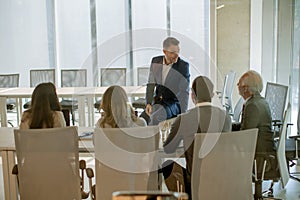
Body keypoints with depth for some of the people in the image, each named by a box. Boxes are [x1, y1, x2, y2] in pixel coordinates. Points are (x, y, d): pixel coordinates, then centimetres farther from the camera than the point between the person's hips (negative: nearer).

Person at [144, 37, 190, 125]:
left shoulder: (183, 66, -11)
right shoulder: (155, 61, 1)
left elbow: (184, 92, -13)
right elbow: (151, 84, 3)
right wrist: (148, 103, -12)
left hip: (173, 103, -4)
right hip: (157, 102, 4)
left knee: (156, 116, -33)